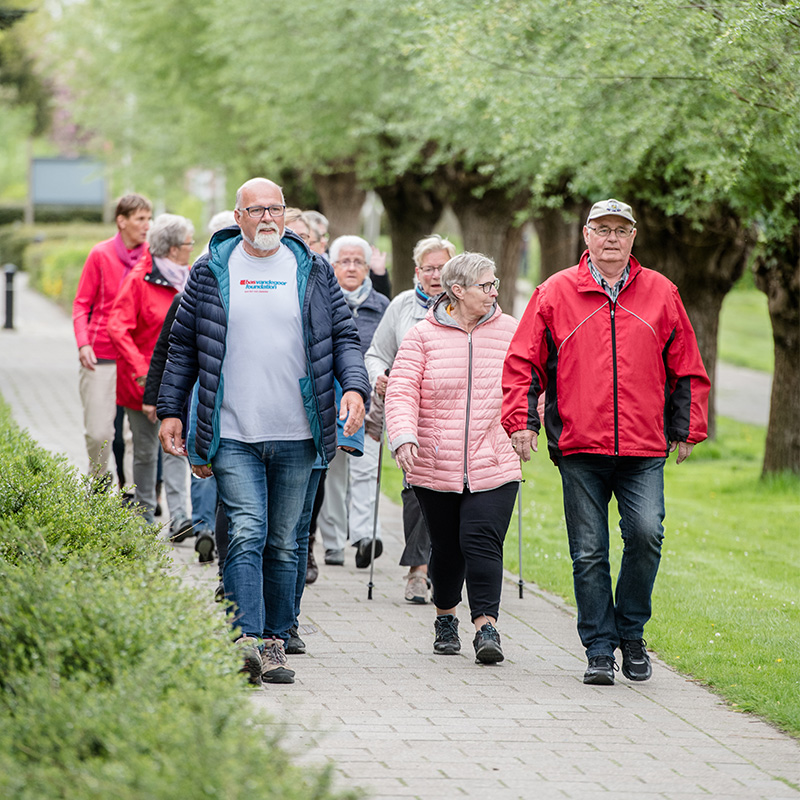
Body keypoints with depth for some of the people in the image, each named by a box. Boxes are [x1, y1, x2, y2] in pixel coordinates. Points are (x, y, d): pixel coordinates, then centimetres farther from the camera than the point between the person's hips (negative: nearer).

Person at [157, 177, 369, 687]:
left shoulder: (313, 271, 9)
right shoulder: (210, 273, 6)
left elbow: (344, 336, 9)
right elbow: (183, 345, 11)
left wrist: (355, 386, -8)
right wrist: (170, 411, 6)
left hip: (296, 435, 2)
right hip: (232, 434, -2)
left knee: (284, 543, 8)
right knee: (247, 532, -15)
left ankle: (276, 641, 14)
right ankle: (246, 639, -22)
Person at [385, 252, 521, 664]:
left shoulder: (509, 331, 6)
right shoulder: (422, 336, 0)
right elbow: (402, 391, -6)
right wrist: (403, 436, -21)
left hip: (493, 468, 0)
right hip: (435, 469, 0)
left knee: (482, 542, -15)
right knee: (447, 547, 10)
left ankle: (486, 626, -15)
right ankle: (445, 619, 31)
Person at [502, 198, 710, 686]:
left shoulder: (661, 294, 10)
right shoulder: (555, 294, 6)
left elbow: (687, 368, 15)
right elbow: (523, 362, 8)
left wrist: (687, 430, 11)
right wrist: (522, 420, -2)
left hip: (645, 451, 0)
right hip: (580, 449, 0)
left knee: (646, 534, -16)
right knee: (589, 552, 0)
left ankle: (631, 631, 5)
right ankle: (600, 650, 9)